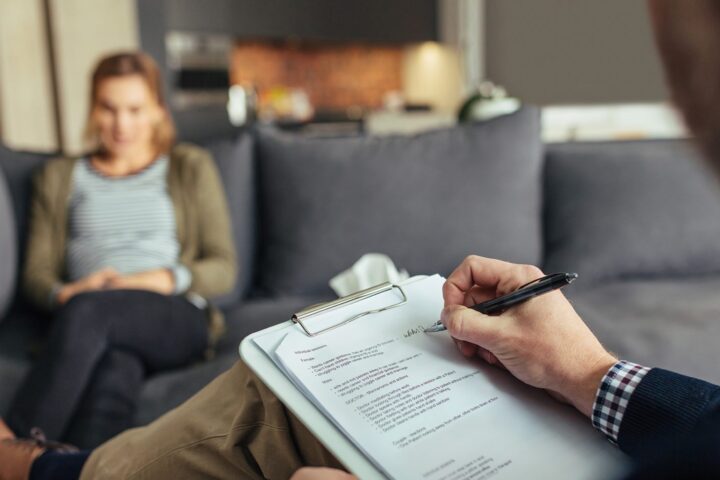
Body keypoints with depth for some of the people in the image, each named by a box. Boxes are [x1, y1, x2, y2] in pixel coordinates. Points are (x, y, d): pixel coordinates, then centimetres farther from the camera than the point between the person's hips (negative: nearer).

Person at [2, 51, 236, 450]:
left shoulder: (191, 168, 18)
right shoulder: (59, 177, 23)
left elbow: (223, 268, 10)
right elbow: (36, 274, 14)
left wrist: (162, 279, -10)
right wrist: (64, 293, -11)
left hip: (177, 317, -1)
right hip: (94, 328, 1)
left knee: (88, 310, -35)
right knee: (116, 374, -37)